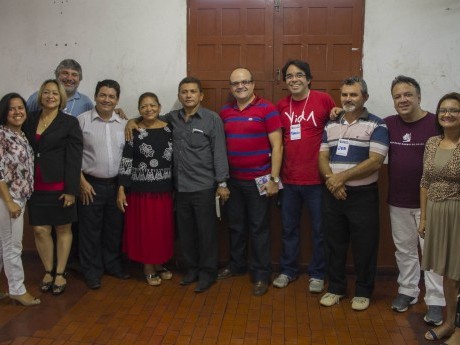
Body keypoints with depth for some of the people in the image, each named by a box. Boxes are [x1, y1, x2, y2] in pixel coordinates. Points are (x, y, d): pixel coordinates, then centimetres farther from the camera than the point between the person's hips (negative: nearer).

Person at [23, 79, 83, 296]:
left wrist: (71, 189, -12)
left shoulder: (70, 123, -3)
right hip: (37, 187, 3)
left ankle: (60, 273, 20)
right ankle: (48, 271, 22)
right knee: (40, 230, 5)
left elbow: (74, 158, -8)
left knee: (63, 229, 8)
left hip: (60, 186, -3)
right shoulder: (30, 120, 8)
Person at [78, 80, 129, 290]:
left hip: (116, 184, 3)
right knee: (90, 230, 6)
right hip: (91, 184, -3)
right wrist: (82, 181, -10)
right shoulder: (82, 120, -5)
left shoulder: (124, 124, 5)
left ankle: (113, 265, 31)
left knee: (115, 228, 14)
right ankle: (92, 272, 21)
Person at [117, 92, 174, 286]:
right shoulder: (133, 132, -6)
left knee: (162, 228, 11)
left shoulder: (169, 129, 3)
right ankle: (148, 269, 20)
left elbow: (175, 159, 9)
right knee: (144, 229, 4)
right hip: (140, 190, -3)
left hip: (163, 189, 3)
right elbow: (125, 162, -6)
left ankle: (159, 265, 30)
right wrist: (121, 190, -11)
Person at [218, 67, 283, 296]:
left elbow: (276, 146, -10)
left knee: (258, 228, 4)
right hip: (233, 180, 5)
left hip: (258, 180, -5)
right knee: (236, 225, 16)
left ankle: (261, 274, 16)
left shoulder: (266, 109, -8)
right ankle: (236, 264, 34)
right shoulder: (225, 112, 8)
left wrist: (274, 178, -14)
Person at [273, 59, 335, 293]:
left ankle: (317, 274, 26)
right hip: (288, 178, 4)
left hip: (316, 178, -3)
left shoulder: (323, 100, -7)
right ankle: (287, 270, 31)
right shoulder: (281, 106, 5)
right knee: (289, 227, 15)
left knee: (319, 228, 9)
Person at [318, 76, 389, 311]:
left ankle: (363, 291, 22)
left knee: (364, 246, 5)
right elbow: (322, 157, 5)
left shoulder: (376, 125, -5)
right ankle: (335, 288, 26)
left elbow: (375, 161, -14)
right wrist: (331, 180, -13)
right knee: (334, 244, 11)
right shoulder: (330, 125, 10)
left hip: (363, 195, -4)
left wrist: (342, 177, -17)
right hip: (332, 194, 4)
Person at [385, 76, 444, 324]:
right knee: (404, 249, 16)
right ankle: (407, 291, 31)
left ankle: (435, 302, 13)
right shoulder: (388, 124, 3)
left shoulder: (436, 124, -10)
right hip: (397, 201, 4)